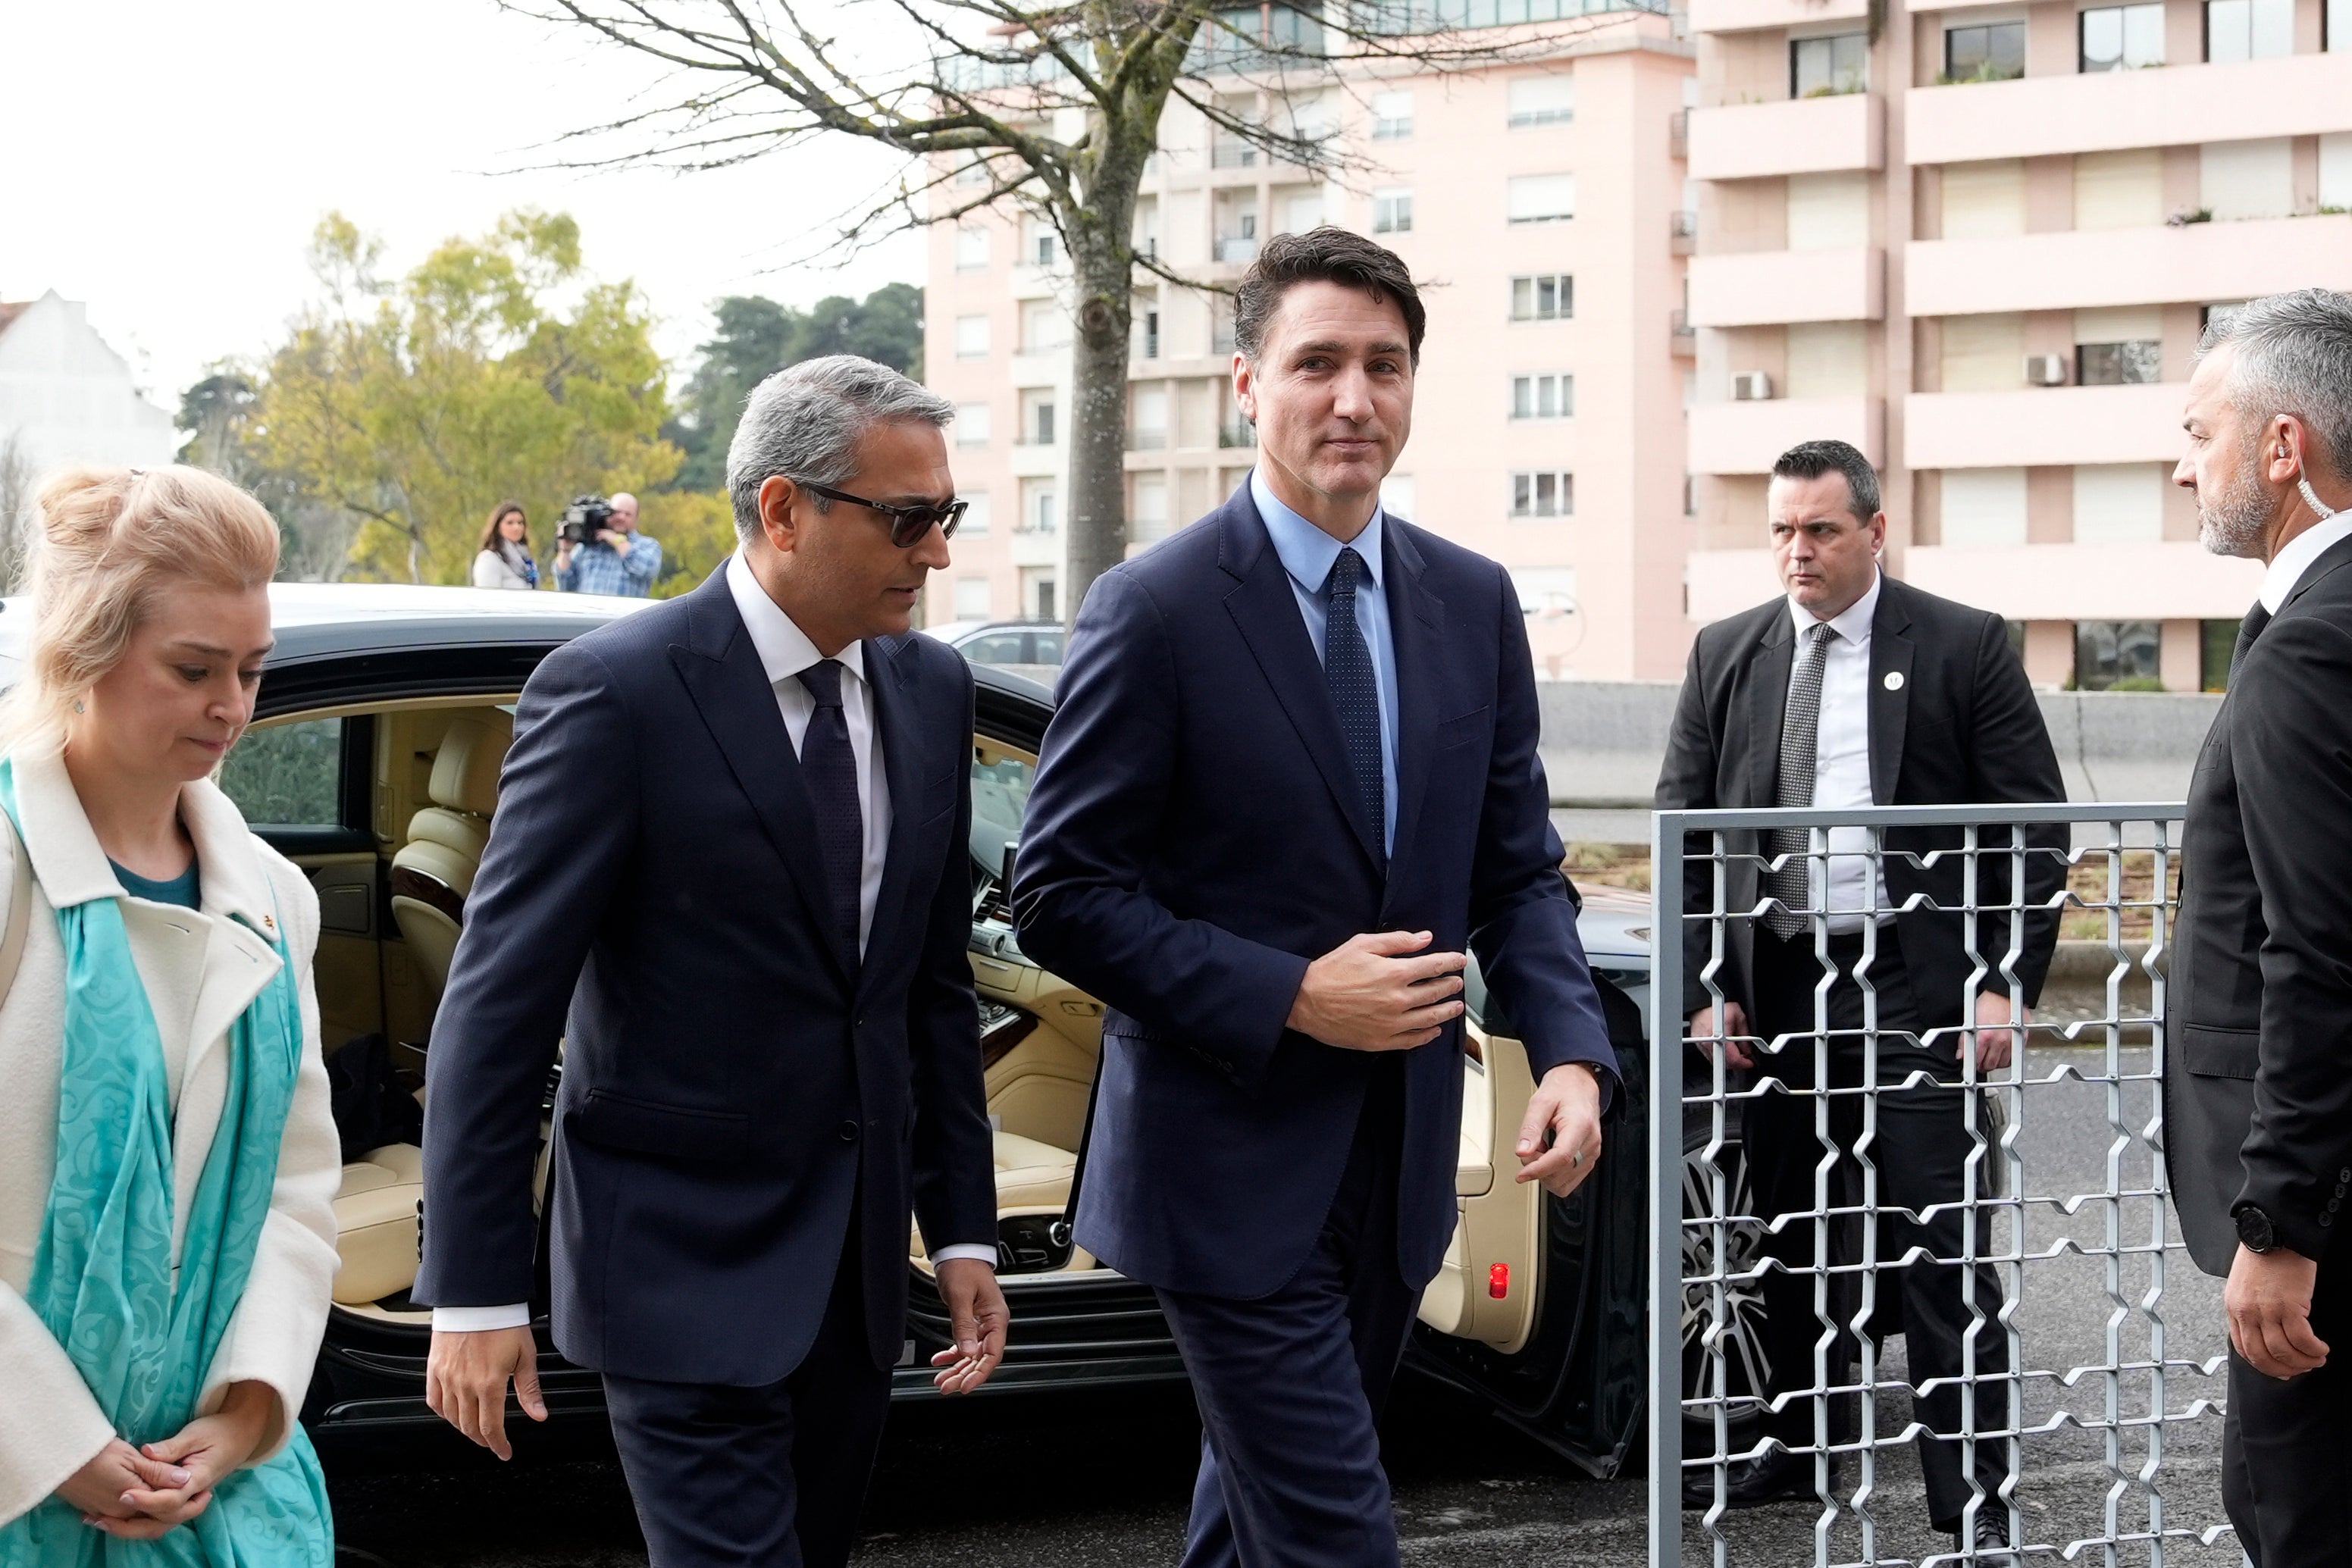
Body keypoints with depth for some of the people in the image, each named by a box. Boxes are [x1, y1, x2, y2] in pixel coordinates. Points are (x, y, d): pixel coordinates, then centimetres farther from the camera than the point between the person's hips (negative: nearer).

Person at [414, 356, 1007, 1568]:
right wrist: (475, 1292, -14)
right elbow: (498, 1003, -13)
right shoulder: (615, 692, -14)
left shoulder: (932, 689, 6)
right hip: (685, 1268, -6)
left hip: (856, 1266, 7)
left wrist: (962, 1230, 10)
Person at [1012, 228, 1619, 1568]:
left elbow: (1516, 868, 9)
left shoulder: (1473, 603, 5)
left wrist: (1572, 1052, -9)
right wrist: (1290, 997, -20)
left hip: (1401, 1163, 6)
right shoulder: (1159, 612, -12)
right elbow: (1062, 895, -12)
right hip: (1233, 1168, -6)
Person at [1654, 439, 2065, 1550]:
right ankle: (1795, 1448, 28)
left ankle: (1972, 1497, -2)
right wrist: (1701, 987, 2)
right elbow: (1682, 828, 10)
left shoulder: (1965, 647, -1)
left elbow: (2034, 826, -1)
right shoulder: (1725, 655, 9)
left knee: (1937, 1244, -6)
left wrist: (2011, 983, -9)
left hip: (1909, 987, -4)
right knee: (1787, 1238, 13)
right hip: (1770, 988, 4)